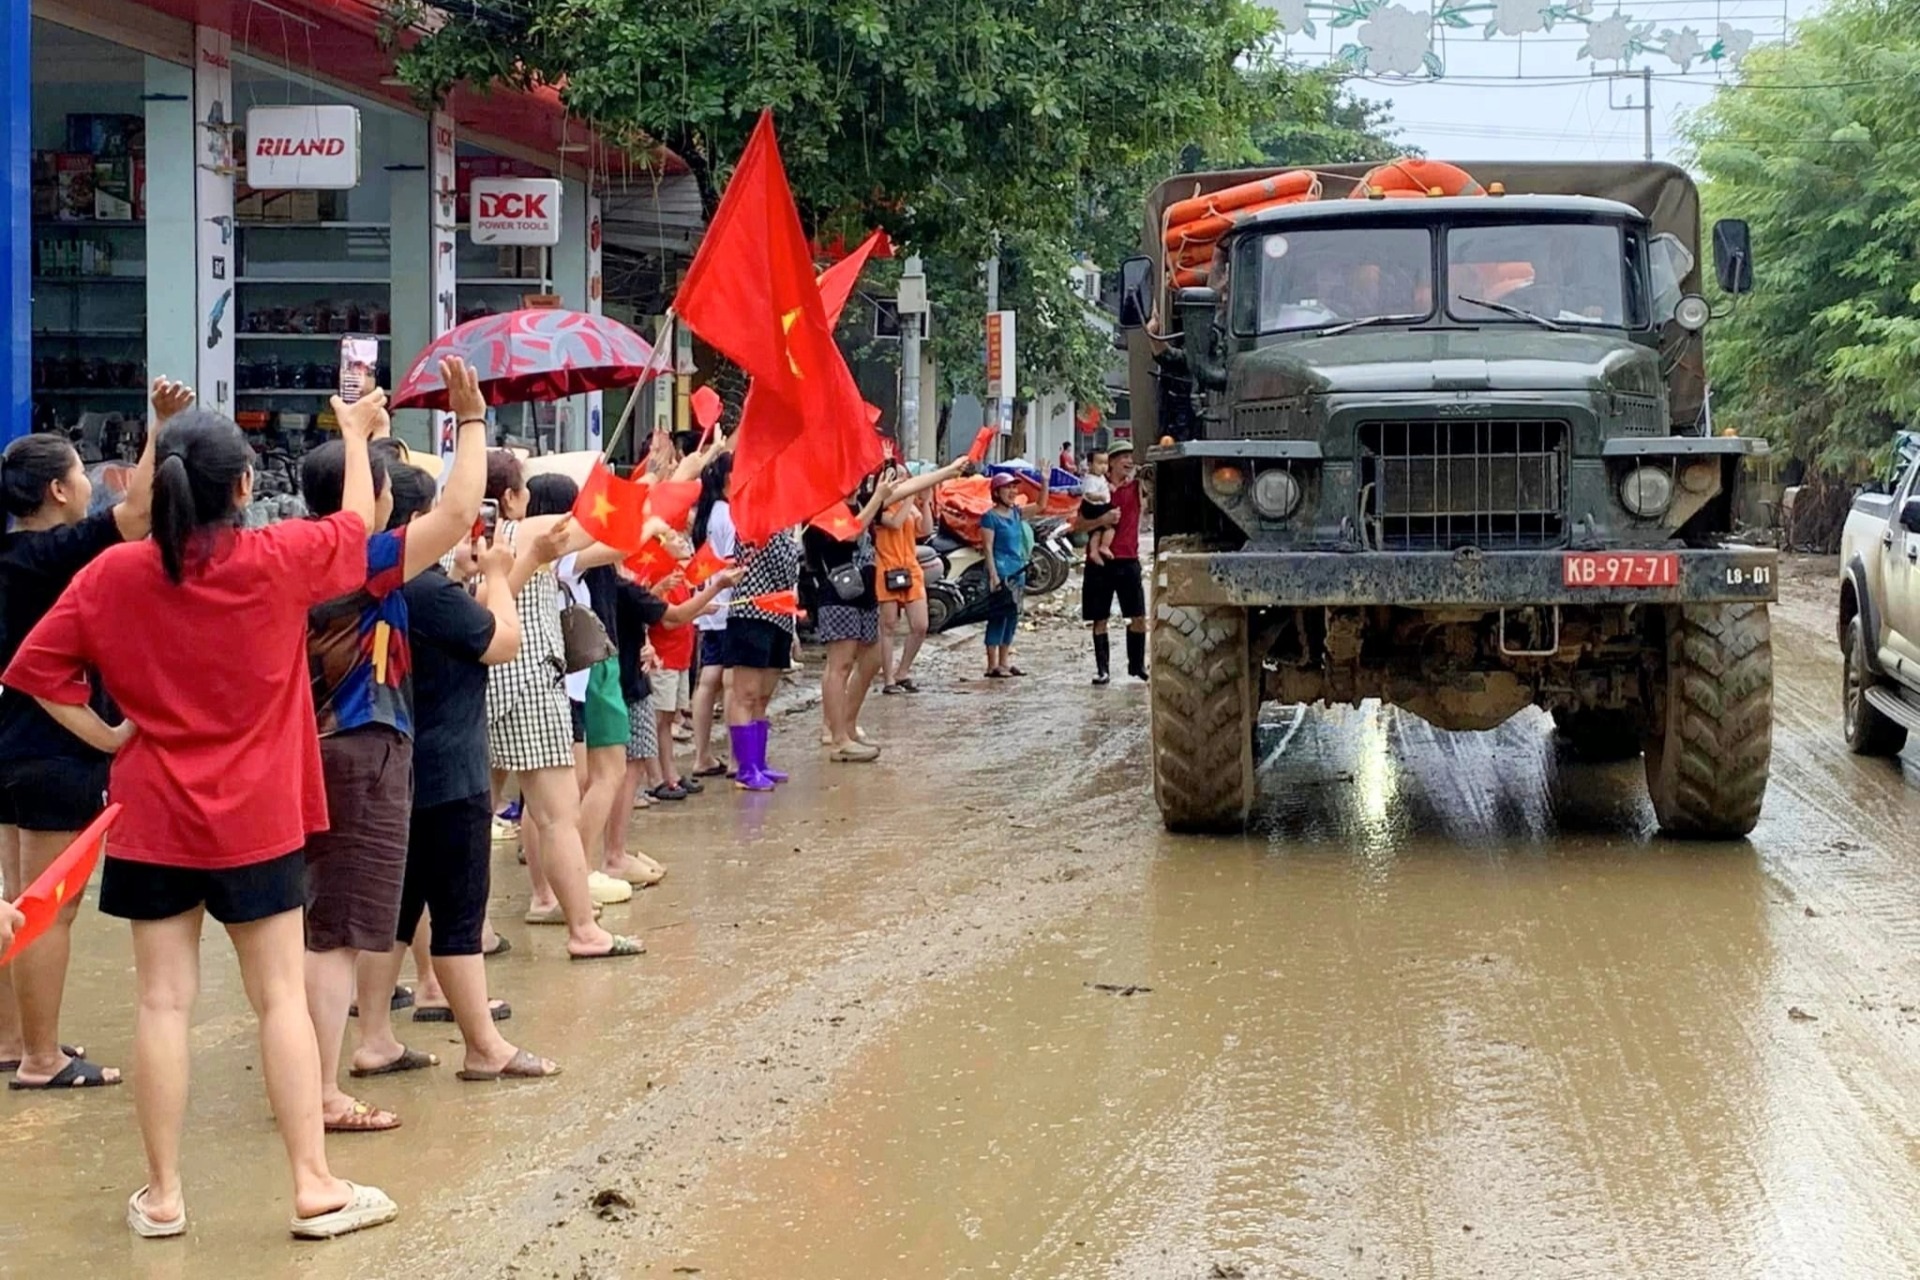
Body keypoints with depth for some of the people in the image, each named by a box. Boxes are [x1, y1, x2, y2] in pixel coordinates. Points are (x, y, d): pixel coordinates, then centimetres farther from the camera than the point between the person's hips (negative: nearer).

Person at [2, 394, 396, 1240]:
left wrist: (99, 732, 3)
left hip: (152, 820, 2)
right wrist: (356, 431, 21)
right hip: (255, 819, -1)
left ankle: (163, 1195, 10)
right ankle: (315, 1185, 5)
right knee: (281, 998, 4)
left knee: (163, 1003, 5)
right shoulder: (278, 562, -11)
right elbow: (357, 525, 8)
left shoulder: (115, 573, -7)